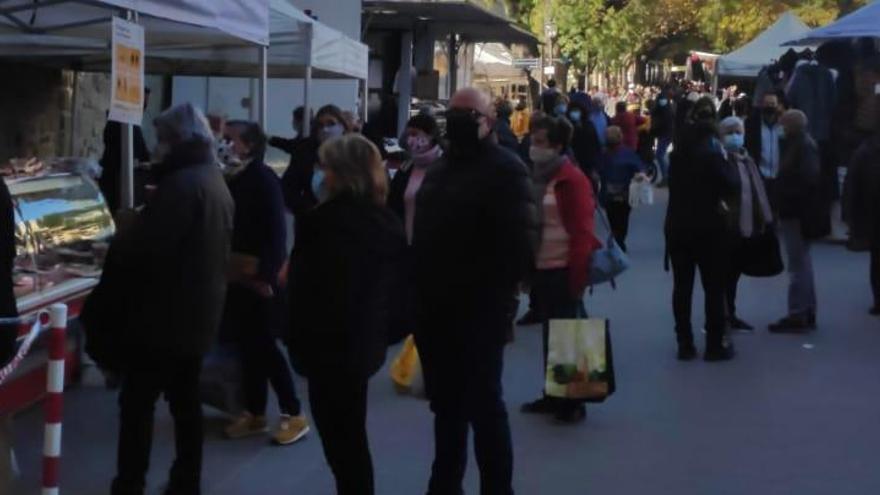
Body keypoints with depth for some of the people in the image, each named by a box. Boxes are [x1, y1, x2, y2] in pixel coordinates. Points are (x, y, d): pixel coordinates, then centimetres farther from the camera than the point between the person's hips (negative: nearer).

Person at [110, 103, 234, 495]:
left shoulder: (181, 183, -19)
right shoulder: (216, 182, 13)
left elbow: (145, 246, -25)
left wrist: (119, 241, -5)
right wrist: (135, 233, 13)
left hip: (164, 313, -9)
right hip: (198, 311, 9)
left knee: (137, 402, -1)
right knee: (185, 401, 13)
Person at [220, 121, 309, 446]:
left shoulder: (263, 178, -11)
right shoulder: (232, 179, 10)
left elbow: (276, 230, -17)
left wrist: (266, 273, -23)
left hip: (257, 275, -7)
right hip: (236, 274, 7)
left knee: (262, 343, -5)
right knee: (247, 344, 11)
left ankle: (294, 415, 3)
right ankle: (255, 413, 20)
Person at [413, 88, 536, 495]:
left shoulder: (505, 169, -9)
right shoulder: (439, 170, 18)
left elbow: (519, 242, -17)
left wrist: (500, 292, -19)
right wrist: (419, 291, 10)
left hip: (480, 308, -8)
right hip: (436, 306, 8)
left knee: (483, 404, -2)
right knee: (446, 404, 17)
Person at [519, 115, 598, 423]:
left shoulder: (572, 180, -13)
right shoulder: (537, 177, 12)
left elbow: (582, 232, -16)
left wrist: (578, 277, -18)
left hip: (563, 270, -8)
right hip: (542, 268, 8)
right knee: (550, 332, 13)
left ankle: (572, 401, 7)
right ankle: (553, 396, 22)